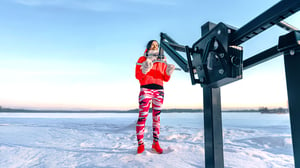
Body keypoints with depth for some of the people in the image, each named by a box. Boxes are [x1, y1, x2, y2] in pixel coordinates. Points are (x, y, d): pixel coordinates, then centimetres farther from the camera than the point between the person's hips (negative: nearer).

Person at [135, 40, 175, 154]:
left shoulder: (162, 61, 17)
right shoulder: (142, 59, 9)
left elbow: (165, 79, 14)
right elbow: (137, 76, 0)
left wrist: (169, 72, -6)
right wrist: (144, 70, -19)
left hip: (159, 90, 3)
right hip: (145, 89, -3)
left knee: (156, 116, 4)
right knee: (142, 116, -11)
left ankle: (155, 143, 10)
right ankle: (140, 144, -3)